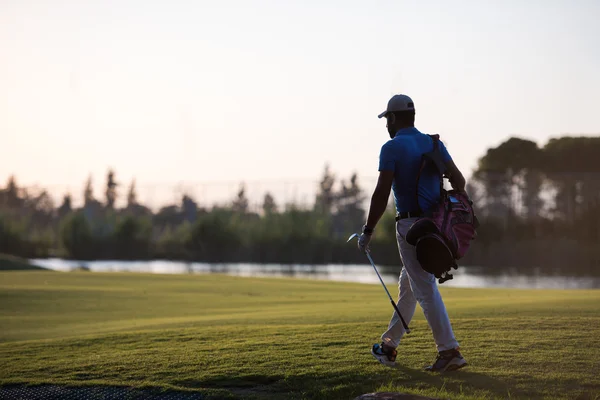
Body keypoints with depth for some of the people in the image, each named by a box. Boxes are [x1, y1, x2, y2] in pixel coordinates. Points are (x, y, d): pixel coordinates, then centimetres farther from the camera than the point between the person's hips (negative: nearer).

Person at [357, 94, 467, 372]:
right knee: (407, 285, 19)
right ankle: (389, 345, 30)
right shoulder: (433, 143, 11)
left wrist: (368, 231, -9)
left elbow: (381, 194, -15)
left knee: (426, 289, -7)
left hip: (411, 225, -8)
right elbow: (458, 179, 5)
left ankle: (450, 351, -12)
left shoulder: (392, 147, -9)